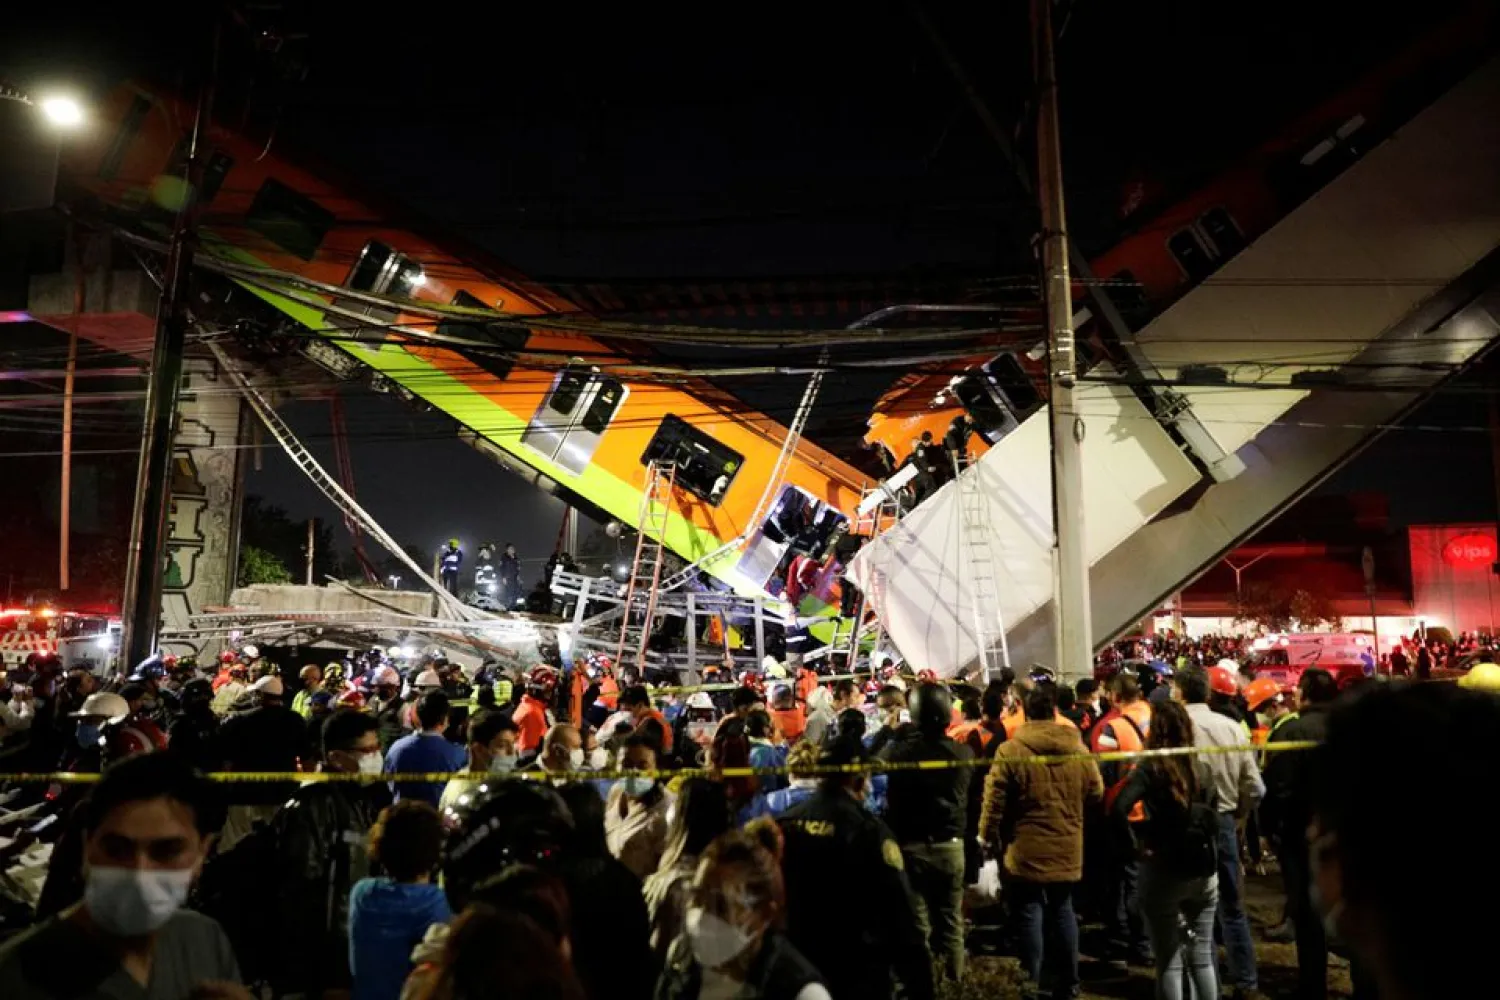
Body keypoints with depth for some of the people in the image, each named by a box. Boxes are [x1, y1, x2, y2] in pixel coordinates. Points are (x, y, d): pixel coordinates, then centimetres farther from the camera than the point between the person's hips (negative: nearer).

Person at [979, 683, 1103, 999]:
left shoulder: (1010, 750, -14)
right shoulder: (1078, 748, -2)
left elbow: (994, 798, -12)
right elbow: (1096, 791, 9)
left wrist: (987, 834, 1)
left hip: (1027, 849, -4)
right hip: (1067, 848, 4)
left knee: (1030, 913, 5)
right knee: (1063, 909, 17)